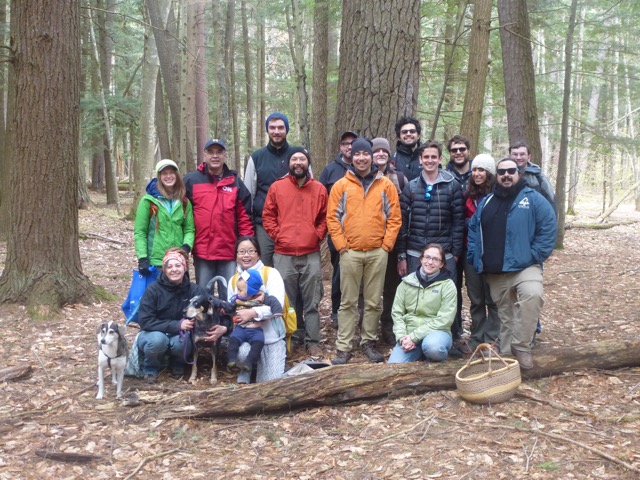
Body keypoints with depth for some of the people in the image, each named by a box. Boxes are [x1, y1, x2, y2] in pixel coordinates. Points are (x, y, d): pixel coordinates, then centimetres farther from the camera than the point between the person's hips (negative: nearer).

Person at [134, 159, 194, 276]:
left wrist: (186, 246, -11)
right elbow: (139, 232, -3)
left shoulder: (184, 201, 9)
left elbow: (189, 229, 9)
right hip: (154, 261, -3)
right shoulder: (148, 200, -3)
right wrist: (142, 258, -12)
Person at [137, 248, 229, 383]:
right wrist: (176, 325, -28)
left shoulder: (195, 290, -11)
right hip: (154, 333, -1)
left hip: (178, 335, 2)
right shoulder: (153, 289, -16)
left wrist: (224, 327, -33)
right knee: (158, 340, -36)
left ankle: (177, 364, 4)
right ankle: (150, 369, -2)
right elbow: (144, 321, -20)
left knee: (181, 342, -33)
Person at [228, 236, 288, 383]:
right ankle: (243, 377, 0)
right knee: (242, 352, -34)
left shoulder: (271, 273, -5)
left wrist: (253, 313, -30)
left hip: (271, 336, -2)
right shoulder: (234, 280, 12)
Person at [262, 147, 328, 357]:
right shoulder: (277, 187, 4)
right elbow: (268, 216, 5)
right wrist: (278, 235, -4)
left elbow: (324, 217, 11)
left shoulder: (319, 189, 7)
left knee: (312, 302, 5)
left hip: (311, 255, 1)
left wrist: (318, 235, -2)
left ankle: (313, 341, 13)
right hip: (283, 255, -1)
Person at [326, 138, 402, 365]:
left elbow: (394, 218, 4)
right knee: (348, 302, 3)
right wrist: (341, 245, -6)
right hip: (350, 252, -1)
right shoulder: (341, 185, 3)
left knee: (373, 301, 7)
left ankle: (369, 342, 20)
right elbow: (332, 218, 1)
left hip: (378, 252, 1)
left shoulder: (386, 185, 5)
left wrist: (386, 244, -3)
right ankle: (343, 347, 7)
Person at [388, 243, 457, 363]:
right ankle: (419, 353, 12)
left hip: (436, 331, -3)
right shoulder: (407, 282, 4)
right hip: (409, 335, 3)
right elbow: (397, 313, 6)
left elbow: (444, 319, -11)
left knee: (432, 346, -38)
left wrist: (414, 336, -16)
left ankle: (439, 362, -1)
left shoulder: (447, 285, -4)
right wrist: (402, 336, -12)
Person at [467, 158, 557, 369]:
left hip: (524, 266, -5)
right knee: (504, 314, 12)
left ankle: (521, 347, -17)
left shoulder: (534, 199, -1)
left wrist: (535, 256, -12)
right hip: (494, 272, 5)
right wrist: (475, 256, 8)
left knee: (532, 295, -31)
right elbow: (473, 229, 20)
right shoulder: (486, 202, 14)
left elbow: (548, 229, -6)